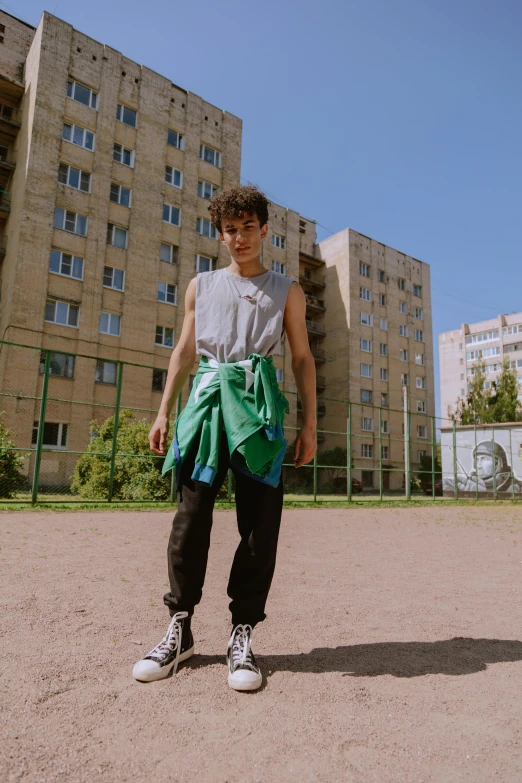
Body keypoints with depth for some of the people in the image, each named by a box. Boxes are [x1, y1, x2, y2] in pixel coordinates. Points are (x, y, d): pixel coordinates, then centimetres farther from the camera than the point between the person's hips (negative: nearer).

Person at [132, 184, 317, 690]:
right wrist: (164, 412, 8)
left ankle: (242, 634, 9)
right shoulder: (201, 286, 19)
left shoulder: (286, 291, 15)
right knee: (191, 513, -3)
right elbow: (184, 351, 17)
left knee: (259, 520, -3)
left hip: (260, 402, -1)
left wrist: (309, 424, 3)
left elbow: (302, 358, 12)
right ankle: (179, 628, 11)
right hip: (207, 398, 1)